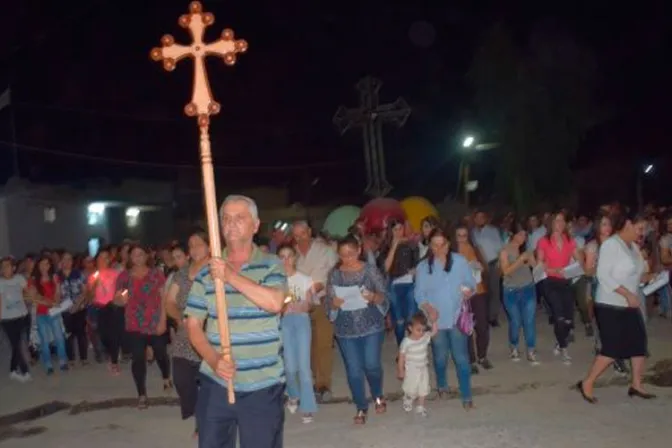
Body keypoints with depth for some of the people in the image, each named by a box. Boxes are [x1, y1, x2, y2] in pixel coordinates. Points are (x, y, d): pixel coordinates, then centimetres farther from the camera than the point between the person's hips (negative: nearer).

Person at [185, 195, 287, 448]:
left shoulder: (271, 265, -1)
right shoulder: (206, 271, 5)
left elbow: (274, 302, -21)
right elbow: (194, 325, 4)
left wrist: (231, 277, -21)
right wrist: (213, 360, -12)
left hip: (263, 385, -2)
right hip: (215, 383, 2)